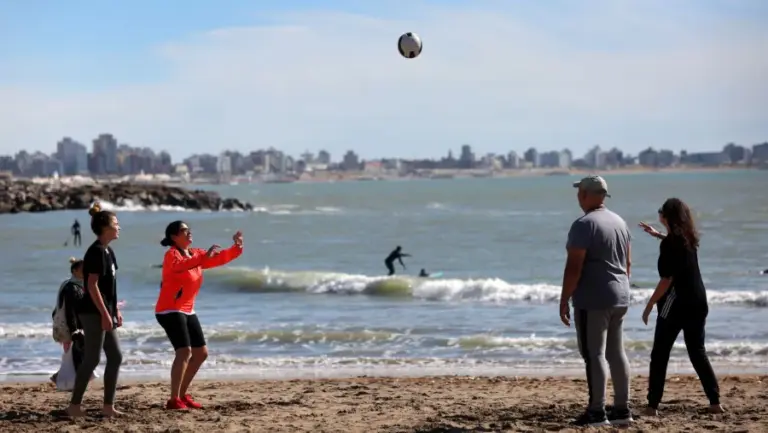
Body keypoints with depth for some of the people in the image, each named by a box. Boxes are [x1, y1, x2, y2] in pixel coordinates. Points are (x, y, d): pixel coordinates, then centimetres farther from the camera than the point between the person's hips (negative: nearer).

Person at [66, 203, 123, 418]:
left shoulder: (107, 251, 13)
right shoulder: (96, 251, -16)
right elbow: (92, 285, -20)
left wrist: (115, 311, 18)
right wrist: (105, 314, -21)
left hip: (105, 312, 10)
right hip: (94, 313, -10)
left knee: (115, 356, 8)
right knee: (92, 359, -6)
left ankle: (108, 405, 12)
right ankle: (74, 405, 1)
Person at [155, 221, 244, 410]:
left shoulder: (196, 254, 11)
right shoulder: (172, 254, -12)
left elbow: (219, 259, 11)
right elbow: (179, 265, -36)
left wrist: (236, 248, -6)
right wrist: (203, 257, -45)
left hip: (187, 311, 9)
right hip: (170, 311, -9)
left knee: (201, 353, 12)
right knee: (184, 351, -22)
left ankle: (182, 394, 21)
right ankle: (173, 400, -23)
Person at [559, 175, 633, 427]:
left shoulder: (584, 225, -15)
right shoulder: (619, 222, 12)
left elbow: (574, 267, -18)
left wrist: (564, 300, -12)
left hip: (592, 301, -8)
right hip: (619, 299, 8)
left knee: (594, 354, -6)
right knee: (616, 353, 12)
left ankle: (597, 412, -7)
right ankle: (622, 409, 15)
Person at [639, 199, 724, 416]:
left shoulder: (669, 244, -14)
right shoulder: (689, 239, 9)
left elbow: (666, 280, -17)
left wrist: (649, 305, -9)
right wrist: (658, 235, 41)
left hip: (676, 304, -7)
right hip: (698, 302, 7)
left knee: (659, 356, 0)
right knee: (698, 353, 13)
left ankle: (653, 406, -3)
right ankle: (715, 402, 8)